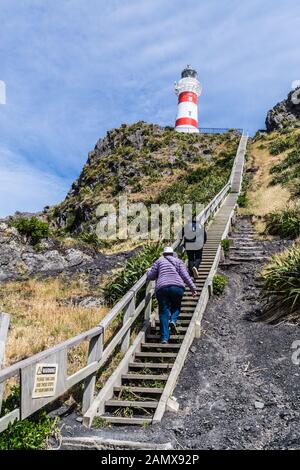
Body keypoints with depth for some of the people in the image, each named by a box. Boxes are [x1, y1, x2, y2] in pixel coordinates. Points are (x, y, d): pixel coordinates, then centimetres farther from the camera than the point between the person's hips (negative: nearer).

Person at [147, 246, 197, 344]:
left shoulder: (159, 261, 19)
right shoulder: (178, 261, 19)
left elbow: (150, 276, 13)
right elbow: (185, 275, 5)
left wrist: (149, 271, 35)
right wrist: (193, 288, 4)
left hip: (161, 288, 0)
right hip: (177, 287, 0)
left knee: (164, 311, 4)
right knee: (176, 306, 24)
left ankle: (165, 338, -5)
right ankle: (173, 320, -5)